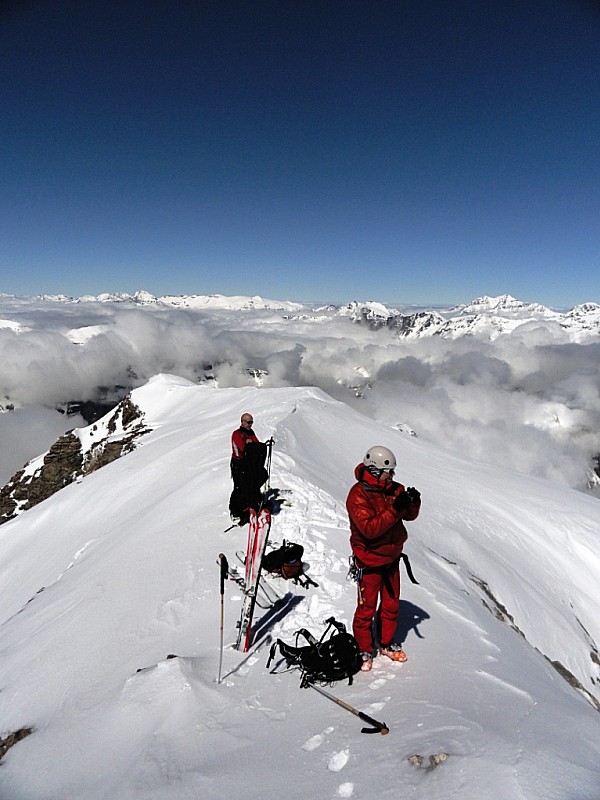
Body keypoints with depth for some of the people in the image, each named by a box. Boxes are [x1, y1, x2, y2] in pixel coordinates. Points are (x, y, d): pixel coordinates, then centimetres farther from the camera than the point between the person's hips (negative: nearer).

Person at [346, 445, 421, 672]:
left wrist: (413, 502, -20)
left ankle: (387, 643, 39)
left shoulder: (393, 488, -2)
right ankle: (364, 650, 25)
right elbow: (370, 528, -31)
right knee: (367, 609, 6)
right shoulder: (358, 495, -22)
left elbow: (409, 516, 2)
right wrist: (394, 509, -36)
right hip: (369, 562, -7)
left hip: (392, 558, 7)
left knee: (391, 604, 19)